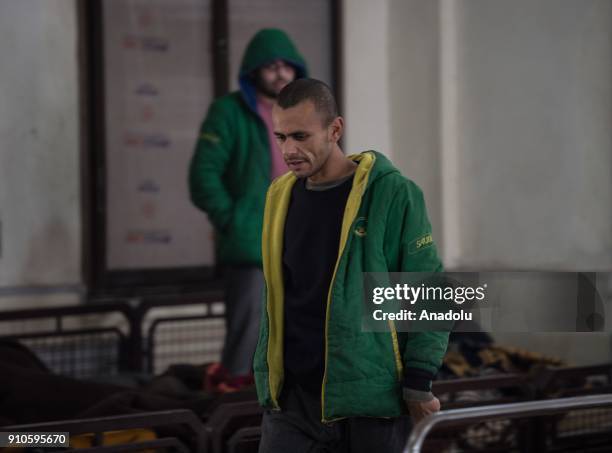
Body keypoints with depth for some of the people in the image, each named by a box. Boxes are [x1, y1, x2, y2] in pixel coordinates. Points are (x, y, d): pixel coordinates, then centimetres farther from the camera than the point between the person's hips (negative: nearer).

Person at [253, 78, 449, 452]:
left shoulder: (390, 193, -7)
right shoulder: (282, 196, 10)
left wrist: (419, 384, -10)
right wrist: (267, 374, 15)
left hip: (372, 399, -4)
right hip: (293, 398, 5)